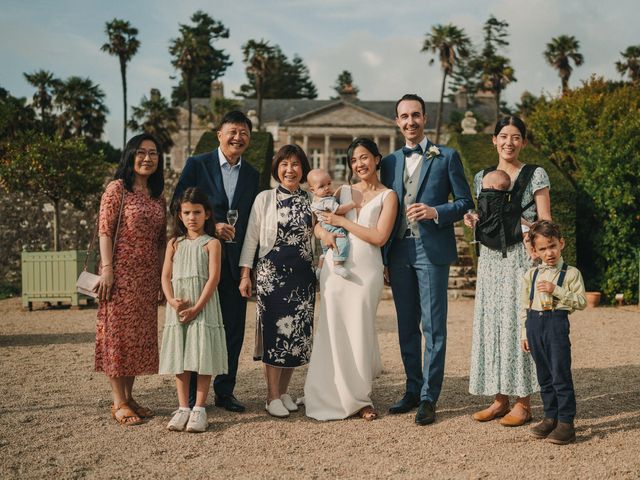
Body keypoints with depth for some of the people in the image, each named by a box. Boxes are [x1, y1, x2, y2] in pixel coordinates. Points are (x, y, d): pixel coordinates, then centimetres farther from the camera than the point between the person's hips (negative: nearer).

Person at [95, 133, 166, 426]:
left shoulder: (158, 196, 13)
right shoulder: (117, 188, -4)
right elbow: (104, 231, -9)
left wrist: (163, 276, 12)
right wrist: (107, 269, -16)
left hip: (148, 277, 6)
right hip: (121, 273, -6)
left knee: (141, 335, 9)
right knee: (118, 332, -2)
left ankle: (129, 397, 19)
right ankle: (119, 404, 3)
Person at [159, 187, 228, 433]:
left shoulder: (211, 244, 0)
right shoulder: (174, 244, 12)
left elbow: (213, 277, -9)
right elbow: (166, 276, 6)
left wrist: (197, 307, -16)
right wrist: (172, 300, -12)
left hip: (203, 308, -3)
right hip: (178, 309, 4)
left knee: (203, 356, -3)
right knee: (179, 358, 4)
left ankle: (199, 409, 3)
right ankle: (183, 408, 10)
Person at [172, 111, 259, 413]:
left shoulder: (252, 176, 12)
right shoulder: (197, 165, 0)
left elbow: (251, 223, 12)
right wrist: (211, 227, -15)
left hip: (235, 263, 4)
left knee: (233, 330, 7)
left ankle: (225, 392, 19)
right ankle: (192, 395, 13)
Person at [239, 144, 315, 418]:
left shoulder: (311, 200, 9)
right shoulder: (265, 199, 2)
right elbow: (251, 237, 2)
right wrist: (245, 274, -4)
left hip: (303, 275, 3)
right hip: (271, 273, -3)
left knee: (297, 334, 5)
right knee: (274, 333, -3)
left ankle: (284, 391, 19)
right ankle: (272, 397, 7)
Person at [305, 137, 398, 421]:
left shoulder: (387, 196, 3)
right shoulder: (343, 192, 15)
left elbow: (379, 237, -8)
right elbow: (318, 223, 16)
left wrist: (342, 221, -6)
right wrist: (324, 233, -8)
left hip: (365, 271, -3)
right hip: (334, 268, 3)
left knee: (360, 333, 0)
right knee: (333, 333, 3)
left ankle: (360, 397, 14)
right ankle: (334, 397, 13)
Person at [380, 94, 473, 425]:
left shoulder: (446, 157, 3)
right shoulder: (390, 162, 15)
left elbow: (465, 203, 1)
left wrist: (436, 212, -17)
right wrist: (383, 251, 7)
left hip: (431, 250, -4)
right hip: (398, 251, 5)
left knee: (433, 326, -3)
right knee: (406, 326, 10)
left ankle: (429, 397, 2)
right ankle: (413, 390, 21)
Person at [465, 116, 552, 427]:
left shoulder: (536, 176, 0)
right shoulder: (482, 177, 14)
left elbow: (545, 225, -2)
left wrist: (518, 222, -15)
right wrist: (474, 222, 2)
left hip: (521, 258, -5)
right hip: (490, 259, 5)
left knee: (518, 323, -6)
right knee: (491, 324, 3)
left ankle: (523, 403, 3)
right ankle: (500, 399, 13)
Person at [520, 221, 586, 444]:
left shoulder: (571, 273, -2)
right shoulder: (531, 274, 11)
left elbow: (581, 302, -9)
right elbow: (524, 305, 14)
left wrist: (556, 290, -18)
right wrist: (524, 333, 11)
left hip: (557, 322, -5)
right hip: (534, 323, 5)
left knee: (561, 374, -6)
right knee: (544, 376, 12)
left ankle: (566, 422, -1)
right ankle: (551, 417, 22)